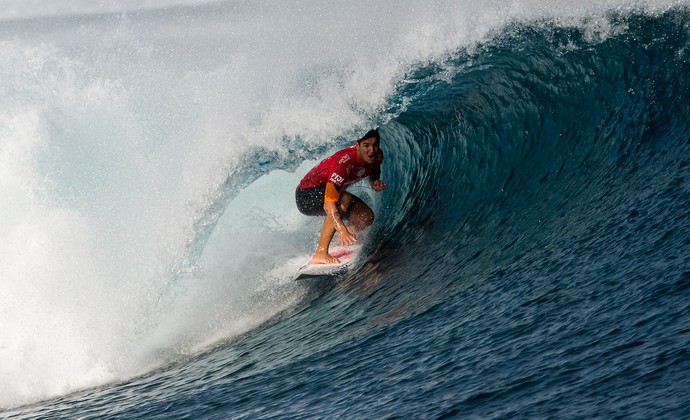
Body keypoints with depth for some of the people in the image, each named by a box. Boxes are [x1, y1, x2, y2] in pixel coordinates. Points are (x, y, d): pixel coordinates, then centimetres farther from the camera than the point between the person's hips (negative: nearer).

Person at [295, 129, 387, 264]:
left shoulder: (377, 156, -13)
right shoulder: (344, 162, -37)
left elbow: (374, 172, 14)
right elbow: (329, 204, -43)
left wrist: (374, 182, -11)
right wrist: (343, 230, -57)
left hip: (333, 191, 8)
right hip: (306, 196, -8)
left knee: (366, 217, -12)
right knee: (344, 200, -36)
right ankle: (320, 253, -33)